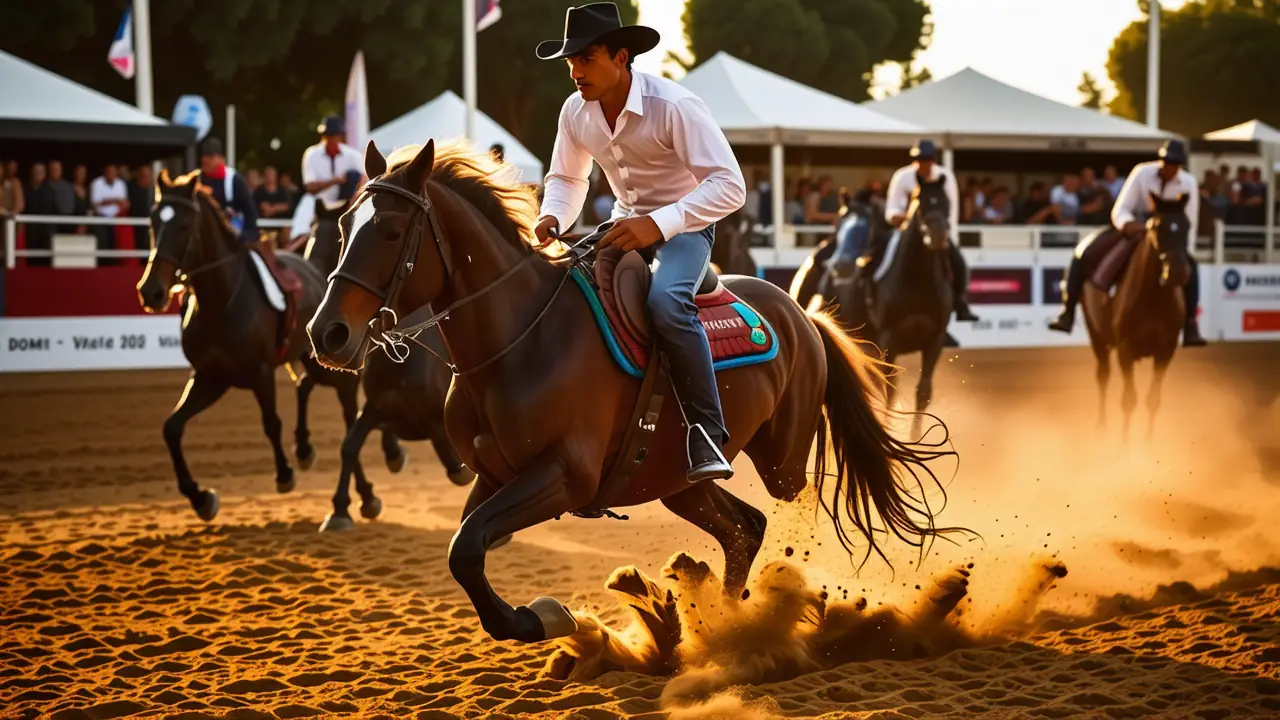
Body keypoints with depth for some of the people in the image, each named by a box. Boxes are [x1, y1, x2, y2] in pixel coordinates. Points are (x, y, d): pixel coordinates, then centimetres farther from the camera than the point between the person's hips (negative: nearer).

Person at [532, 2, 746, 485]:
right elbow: (566, 179, 13)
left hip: (684, 225, -7)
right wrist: (552, 218, -11)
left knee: (666, 301, -36)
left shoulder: (673, 105, -24)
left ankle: (707, 433, -33)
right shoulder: (576, 112, -4)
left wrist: (658, 224, -40)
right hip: (624, 223, 7)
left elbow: (729, 186, -29)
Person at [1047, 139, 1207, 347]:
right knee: (1084, 253, -20)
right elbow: (1119, 211, -18)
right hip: (1133, 227, -1)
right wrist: (1128, 224, -40)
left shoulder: (1189, 183, -14)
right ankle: (1068, 312, -14)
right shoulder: (1142, 173, -18)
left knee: (1190, 265, -25)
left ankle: (1190, 325, -16)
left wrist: (1186, 253, -19)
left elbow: (1189, 224, -9)